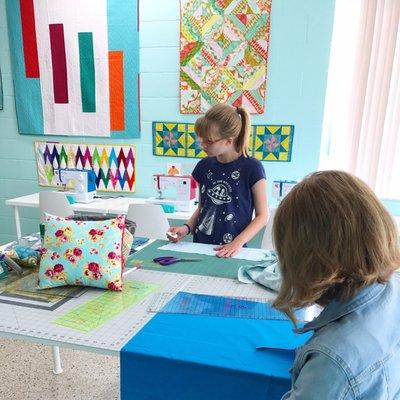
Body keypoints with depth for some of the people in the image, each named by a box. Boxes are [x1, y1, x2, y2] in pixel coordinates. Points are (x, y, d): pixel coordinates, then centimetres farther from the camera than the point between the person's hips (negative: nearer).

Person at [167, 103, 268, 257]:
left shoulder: (251, 168, -7)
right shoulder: (204, 165, 7)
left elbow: (262, 215, -3)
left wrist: (238, 242, -15)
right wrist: (187, 228, 0)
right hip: (200, 245, 4)